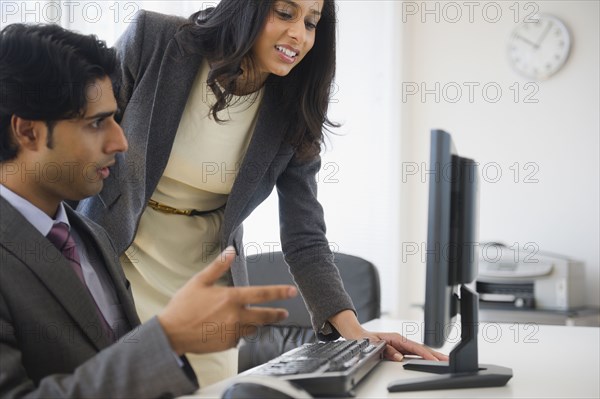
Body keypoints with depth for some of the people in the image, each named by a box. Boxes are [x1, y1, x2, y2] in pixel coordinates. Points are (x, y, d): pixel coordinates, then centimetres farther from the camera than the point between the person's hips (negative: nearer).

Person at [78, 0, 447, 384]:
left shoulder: (293, 112, -10)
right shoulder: (153, 41, -16)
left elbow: (305, 239, -10)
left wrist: (352, 328, -23)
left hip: (207, 279, 2)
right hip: (119, 261, -2)